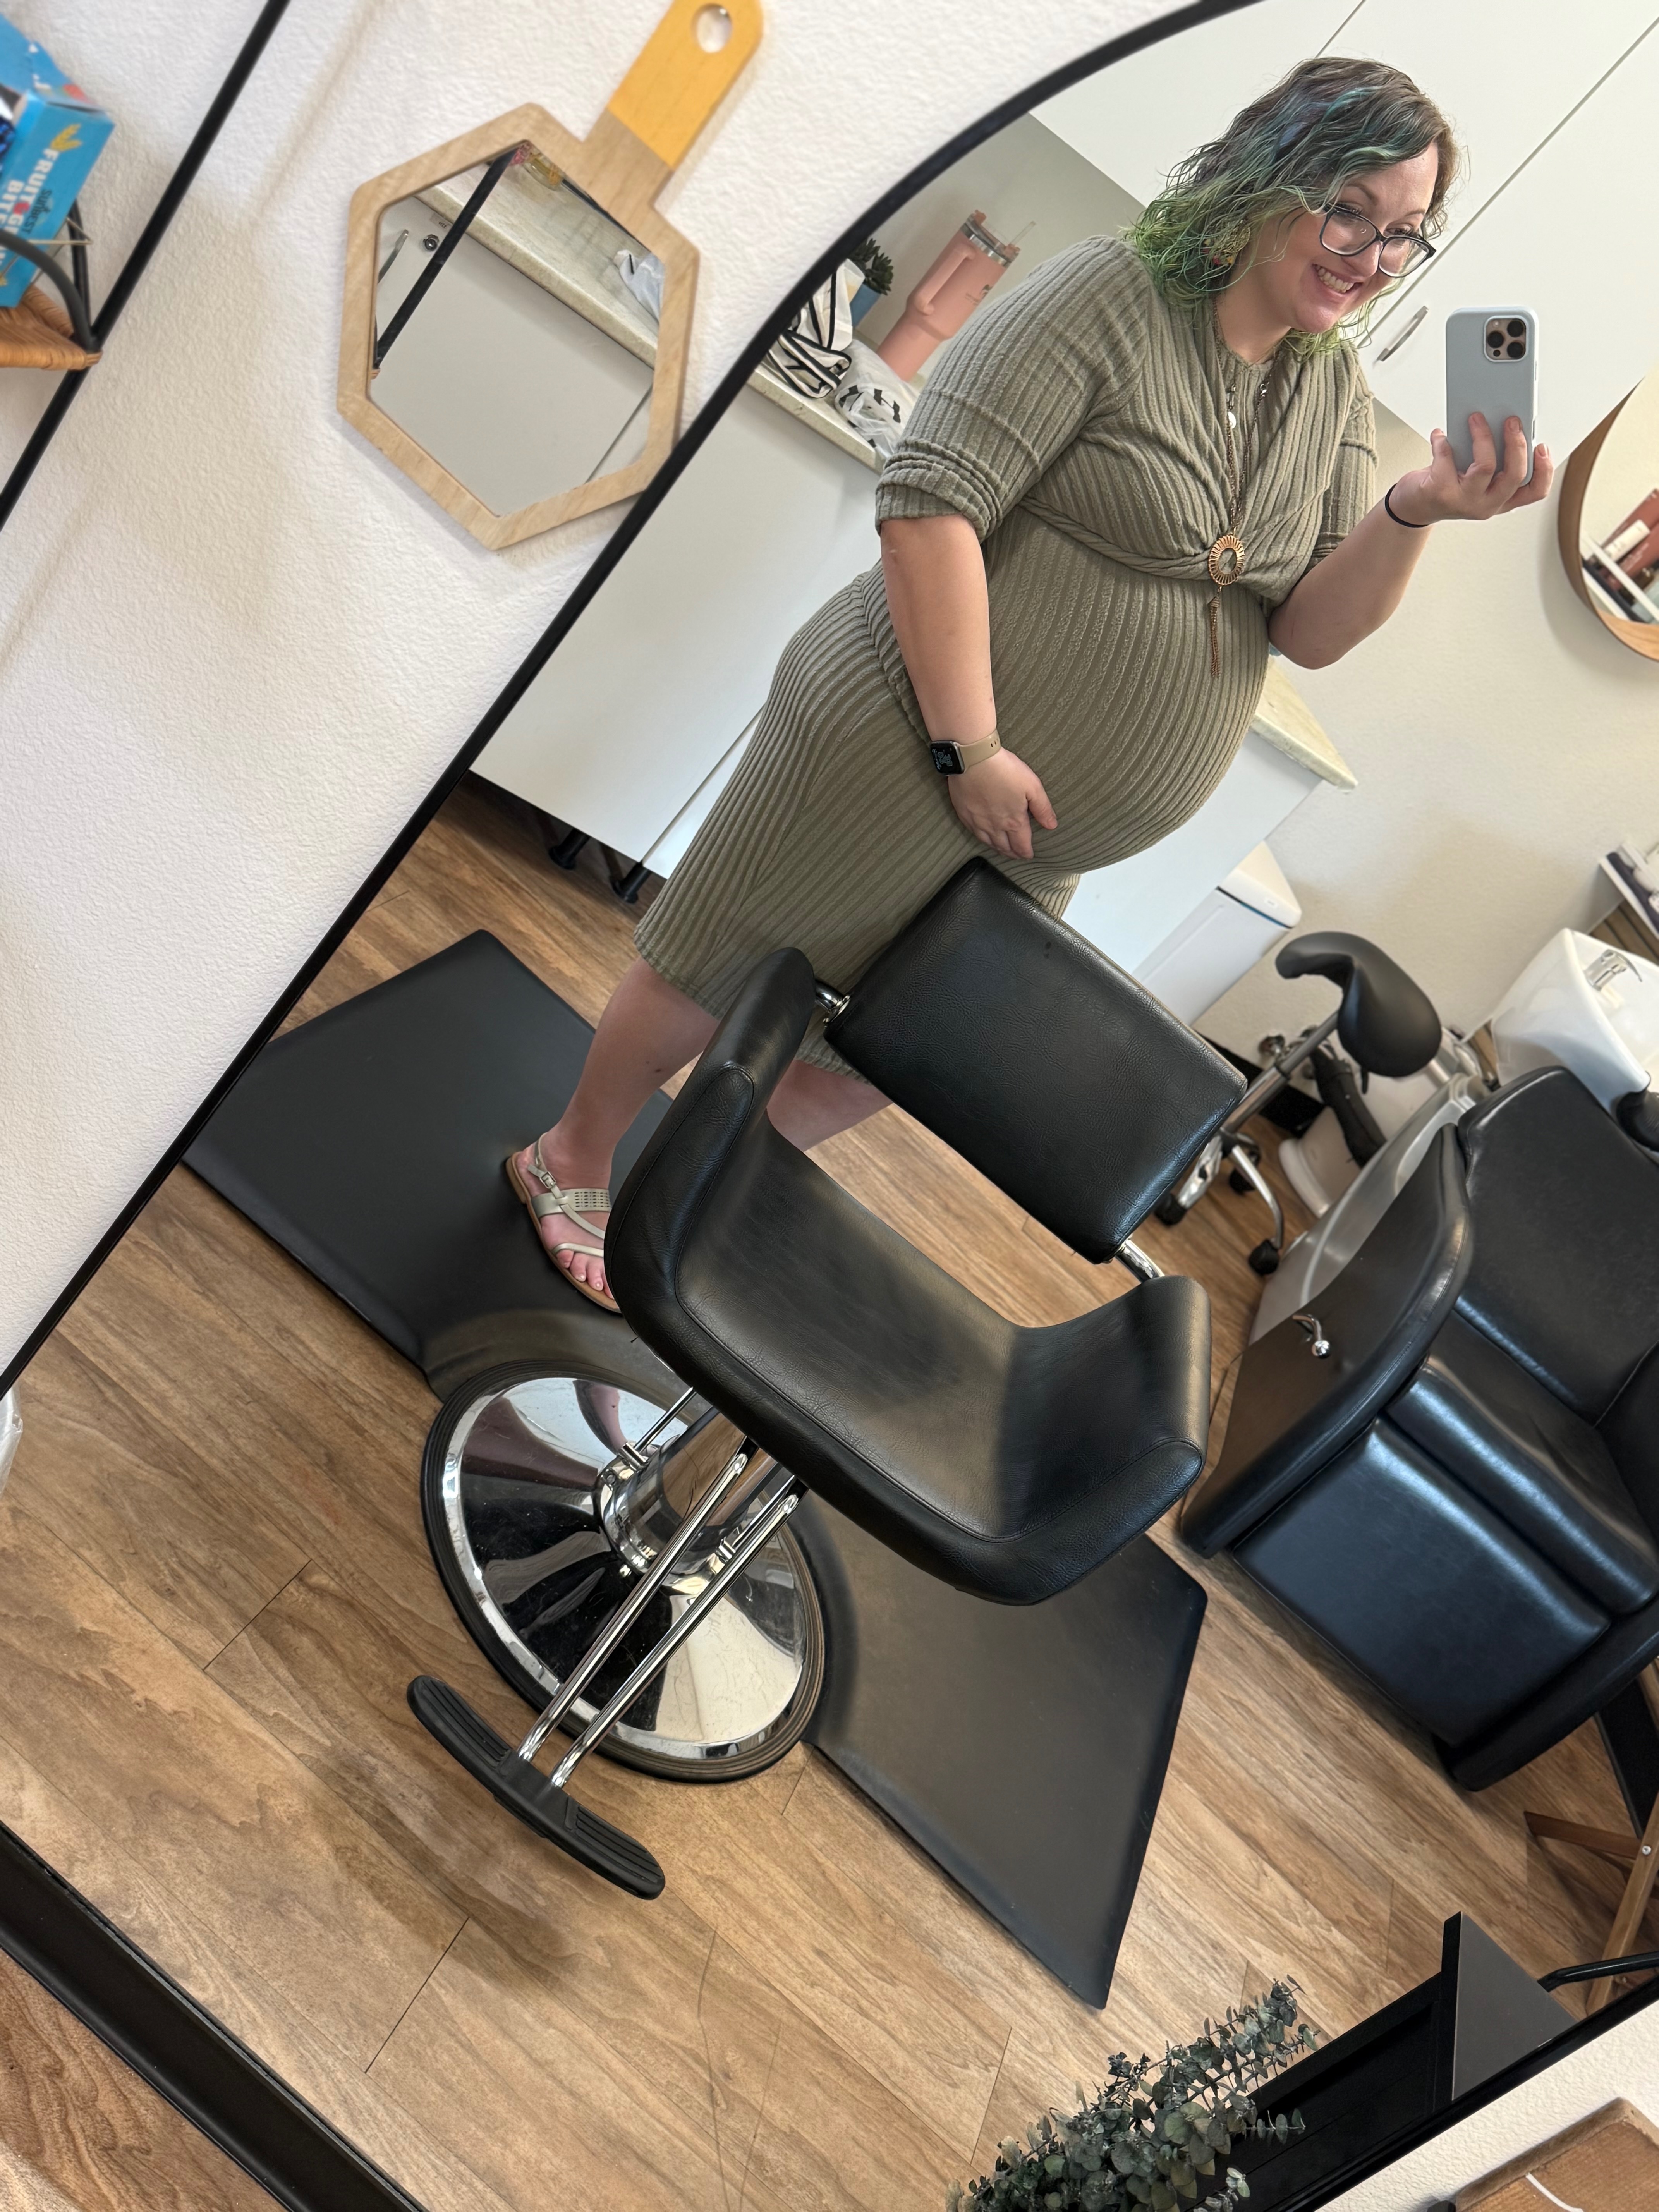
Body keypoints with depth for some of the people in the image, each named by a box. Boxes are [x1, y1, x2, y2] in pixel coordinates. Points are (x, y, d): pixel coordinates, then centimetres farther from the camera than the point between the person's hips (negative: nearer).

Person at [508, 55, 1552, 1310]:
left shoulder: (1337, 392, 8)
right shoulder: (1109, 297, -13)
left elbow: (1313, 630, 3)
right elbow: (931, 506, -21)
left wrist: (1421, 515, -16)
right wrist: (972, 747, -24)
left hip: (1043, 845, 7)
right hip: (903, 745, -7)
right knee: (726, 968, 7)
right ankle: (574, 1164, 33)